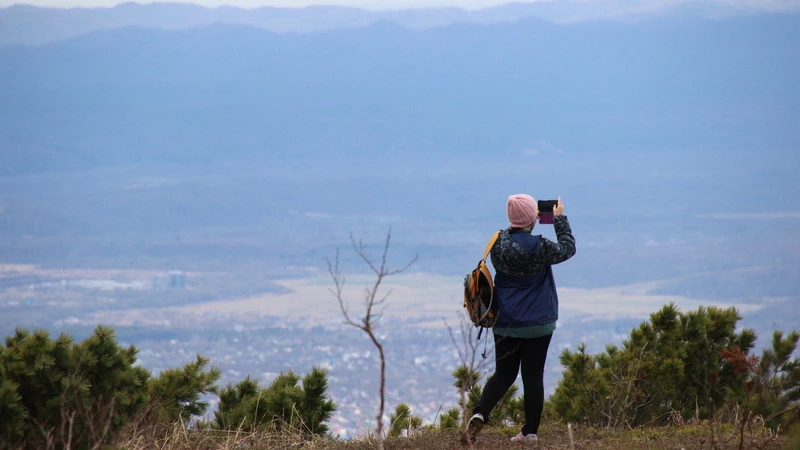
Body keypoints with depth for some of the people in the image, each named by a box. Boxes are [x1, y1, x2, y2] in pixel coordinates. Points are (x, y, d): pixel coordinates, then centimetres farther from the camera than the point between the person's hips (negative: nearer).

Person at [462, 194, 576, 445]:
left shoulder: (499, 243, -5)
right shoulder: (539, 247, -16)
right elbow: (568, 249, 2)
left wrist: (528, 224, 16)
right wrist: (560, 219, 12)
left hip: (504, 323, 4)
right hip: (537, 324, -4)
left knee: (503, 374, 12)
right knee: (533, 376, 7)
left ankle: (479, 415, -11)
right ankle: (530, 432, 11)